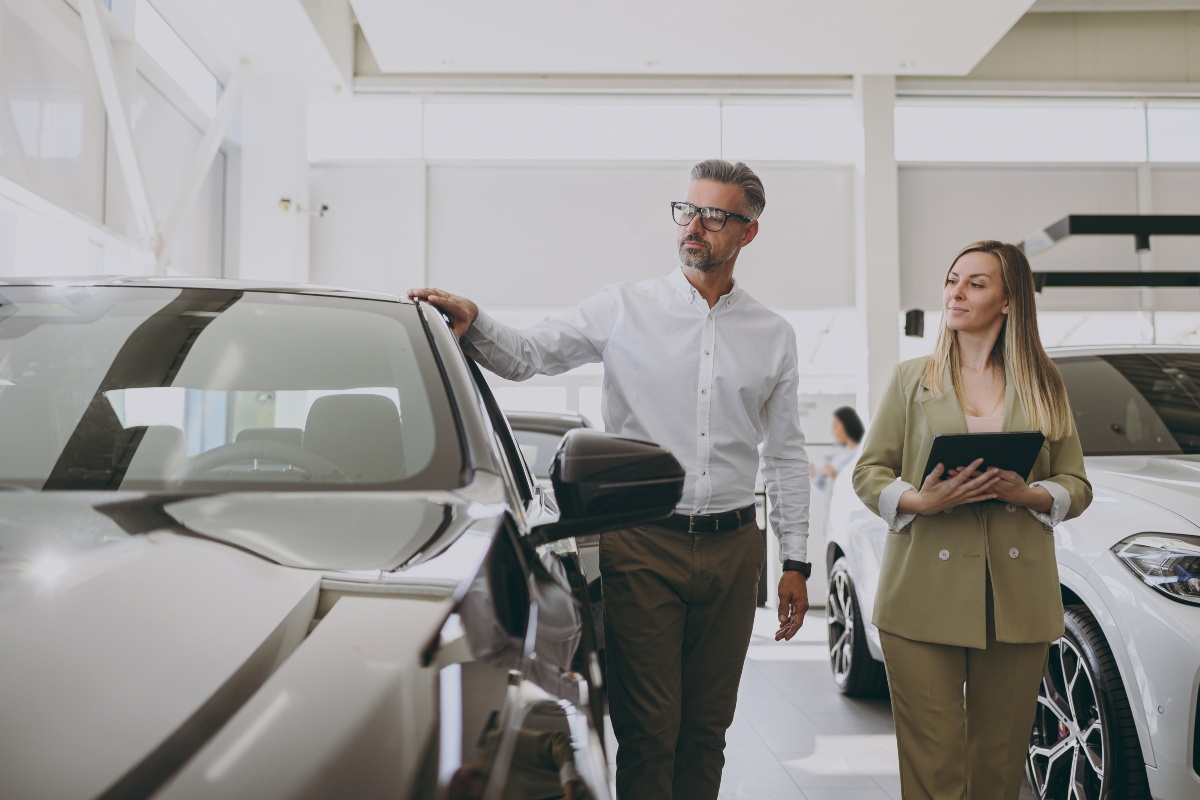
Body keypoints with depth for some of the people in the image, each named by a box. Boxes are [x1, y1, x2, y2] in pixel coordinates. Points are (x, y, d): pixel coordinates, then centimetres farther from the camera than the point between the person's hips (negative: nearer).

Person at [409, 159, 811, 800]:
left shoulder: (773, 335, 10)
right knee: (648, 728, -1)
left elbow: (786, 455, 13)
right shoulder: (624, 308, 3)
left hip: (733, 548, 3)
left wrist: (795, 562, 10)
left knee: (707, 728, 11)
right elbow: (525, 356, 0)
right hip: (642, 543, -2)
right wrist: (473, 324, -21)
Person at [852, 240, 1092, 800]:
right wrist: (919, 501, -12)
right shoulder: (910, 380, 12)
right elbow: (868, 472, 8)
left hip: (1017, 601, 2)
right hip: (925, 599, -1)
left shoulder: (1043, 386, 14)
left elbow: (1076, 486, 12)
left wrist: (1027, 495, -10)